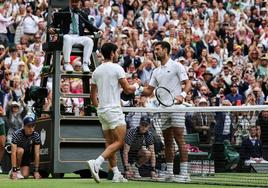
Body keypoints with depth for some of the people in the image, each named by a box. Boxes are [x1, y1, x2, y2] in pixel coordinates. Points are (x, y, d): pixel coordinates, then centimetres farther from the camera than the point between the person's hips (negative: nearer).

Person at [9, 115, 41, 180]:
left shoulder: (36, 136, -19)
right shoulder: (17, 134, -28)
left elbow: (37, 154, -18)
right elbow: (13, 153, -32)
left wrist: (36, 171, -22)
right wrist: (14, 171, -38)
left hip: (27, 155, 3)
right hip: (18, 156, -3)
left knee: (25, 175, -17)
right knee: (20, 150, -36)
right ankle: (17, 169, -16)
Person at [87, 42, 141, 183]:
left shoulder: (97, 71, 11)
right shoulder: (117, 68, -9)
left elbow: (92, 95, 15)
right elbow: (127, 89, -9)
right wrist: (136, 85, 12)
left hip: (102, 111, 8)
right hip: (114, 110, -8)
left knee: (110, 143, 9)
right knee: (119, 142, -9)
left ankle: (116, 174, 9)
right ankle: (96, 163, -25)